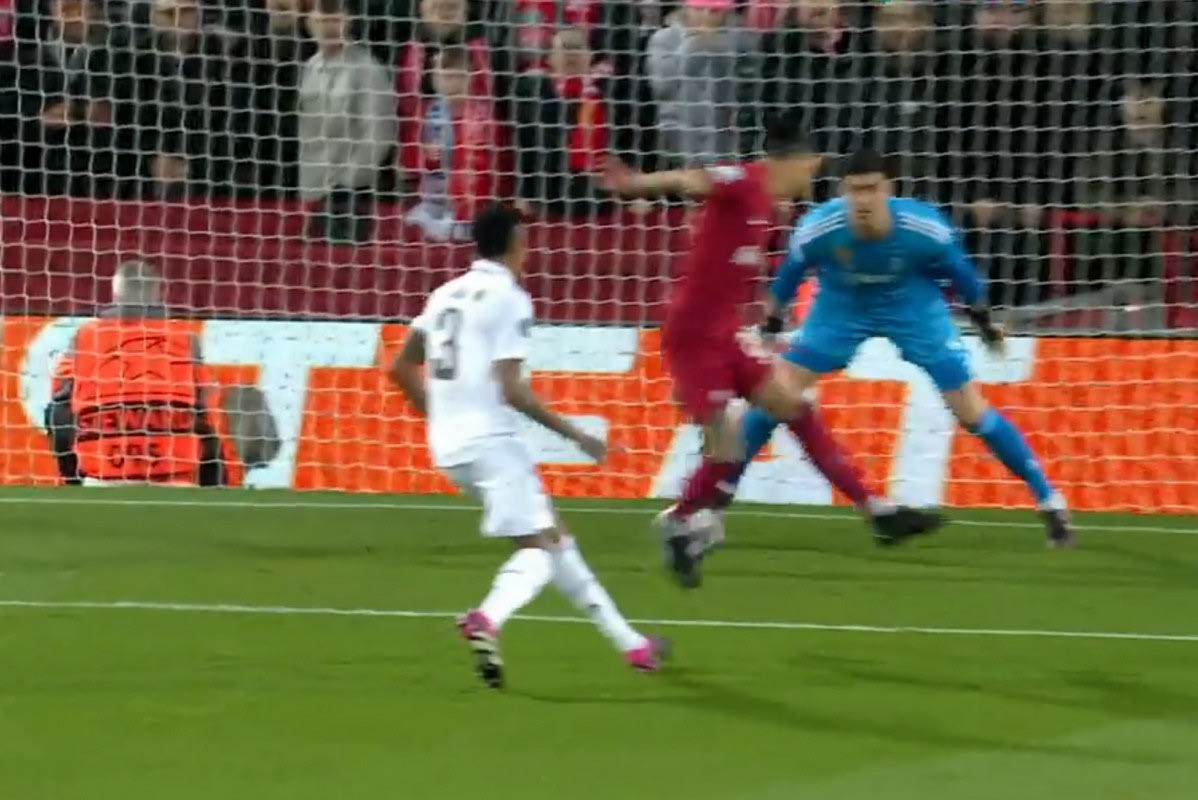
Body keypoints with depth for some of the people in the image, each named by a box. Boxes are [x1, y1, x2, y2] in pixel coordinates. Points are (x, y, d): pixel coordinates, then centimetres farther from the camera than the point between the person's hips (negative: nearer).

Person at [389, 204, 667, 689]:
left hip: (449, 444, 8)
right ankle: (486, 621, -38)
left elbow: (402, 367, 19)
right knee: (538, 549, -8)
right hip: (491, 438, -8)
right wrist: (575, 435, -10)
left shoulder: (447, 295, 15)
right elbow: (511, 389, -15)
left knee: (552, 536, 16)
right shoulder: (509, 299, -8)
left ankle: (629, 643, 21)